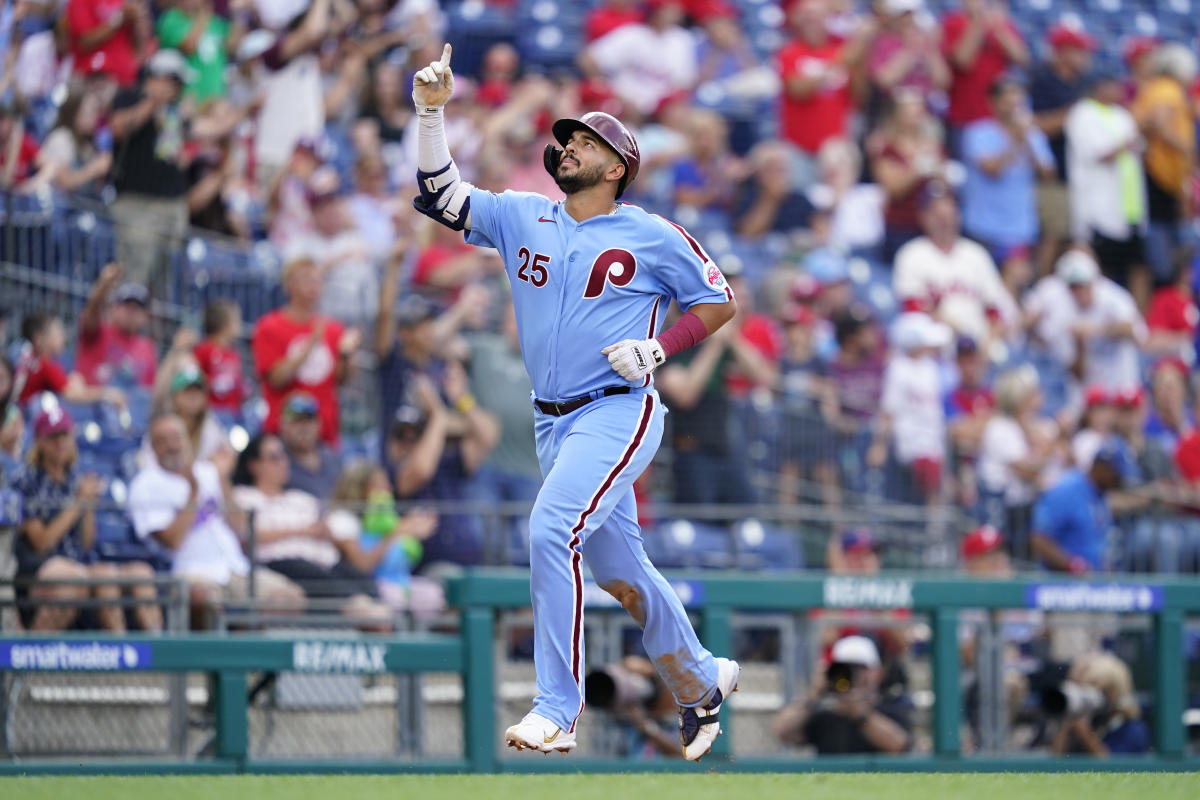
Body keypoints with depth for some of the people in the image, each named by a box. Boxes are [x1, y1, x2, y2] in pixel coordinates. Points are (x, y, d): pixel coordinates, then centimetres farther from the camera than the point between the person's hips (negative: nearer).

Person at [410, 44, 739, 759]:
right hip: (552, 422, 6)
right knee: (617, 565, 15)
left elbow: (720, 300, 4)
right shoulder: (523, 217, 8)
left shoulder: (652, 237, -4)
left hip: (618, 412, -6)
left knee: (552, 529, -25)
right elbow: (440, 197, 0)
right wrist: (432, 112, -11)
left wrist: (658, 348, -10)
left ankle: (557, 713, -24)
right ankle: (700, 684, 36)